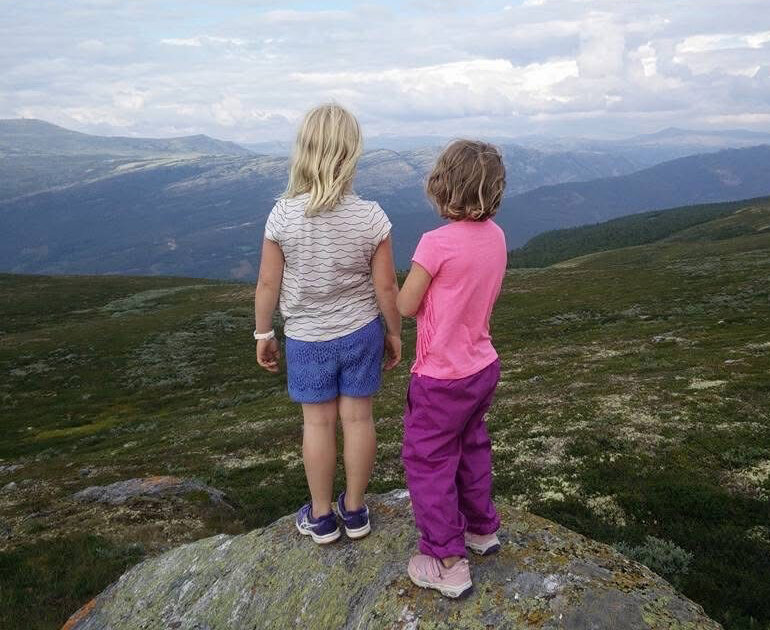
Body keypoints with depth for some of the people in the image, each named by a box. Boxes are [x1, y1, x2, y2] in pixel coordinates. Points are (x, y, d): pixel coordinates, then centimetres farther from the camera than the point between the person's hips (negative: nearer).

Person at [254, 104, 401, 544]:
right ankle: (355, 511, 29)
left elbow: (268, 283, -9)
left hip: (307, 338, 0)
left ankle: (321, 517, 28)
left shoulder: (283, 216, -17)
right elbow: (386, 286, -9)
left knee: (318, 423, 12)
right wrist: (394, 332, 6)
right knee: (358, 417, 13)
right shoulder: (371, 217, -15)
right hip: (361, 333, 1)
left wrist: (263, 333, 5)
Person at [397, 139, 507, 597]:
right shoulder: (496, 236, -2)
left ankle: (448, 564, 17)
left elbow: (406, 305, -15)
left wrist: (417, 277, 2)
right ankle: (483, 529, 44)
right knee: (472, 447, 26)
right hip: (483, 366, 7)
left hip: (442, 377, -7)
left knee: (428, 461, 8)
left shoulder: (437, 243, -24)